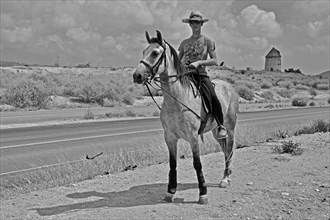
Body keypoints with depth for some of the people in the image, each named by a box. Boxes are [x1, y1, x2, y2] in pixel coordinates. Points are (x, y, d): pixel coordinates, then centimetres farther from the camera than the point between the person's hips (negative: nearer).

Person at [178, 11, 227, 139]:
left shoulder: (208, 41, 8)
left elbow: (214, 61, 0)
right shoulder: (184, 43, 18)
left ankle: (221, 126, -8)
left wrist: (199, 62, -14)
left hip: (201, 74, -4)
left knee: (212, 98, -26)